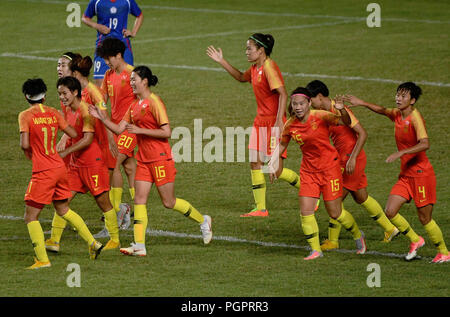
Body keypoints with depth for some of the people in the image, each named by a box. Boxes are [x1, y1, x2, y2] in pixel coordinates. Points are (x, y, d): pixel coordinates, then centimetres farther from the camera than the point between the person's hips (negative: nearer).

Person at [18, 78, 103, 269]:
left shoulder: (26, 116, -10)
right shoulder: (53, 113, 5)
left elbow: (24, 144, -18)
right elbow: (74, 134, 9)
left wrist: (29, 155, 3)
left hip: (43, 172, -6)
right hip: (59, 167, 6)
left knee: (31, 216, 1)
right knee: (63, 210, 24)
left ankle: (42, 260, -7)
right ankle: (93, 243, 22)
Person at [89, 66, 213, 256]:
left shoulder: (154, 102, -13)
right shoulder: (135, 106, 12)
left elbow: (166, 132, -17)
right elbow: (119, 129, 11)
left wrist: (140, 130, -19)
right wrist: (102, 118, -2)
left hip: (160, 159, -8)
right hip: (144, 160, 8)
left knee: (169, 202, 1)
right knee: (139, 200, -4)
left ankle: (203, 221, 23)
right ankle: (139, 246, -8)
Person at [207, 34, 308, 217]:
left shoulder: (269, 67, -17)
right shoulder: (255, 68, 11)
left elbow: (283, 94, -23)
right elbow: (241, 78, 33)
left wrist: (279, 121, -28)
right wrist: (222, 62, 27)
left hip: (274, 123, -9)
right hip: (260, 122, 9)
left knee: (276, 169, -9)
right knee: (255, 163, 4)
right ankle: (261, 208, 9)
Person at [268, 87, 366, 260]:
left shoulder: (320, 116, -16)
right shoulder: (290, 125, -3)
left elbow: (346, 122, -24)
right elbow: (282, 145, 13)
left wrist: (342, 110, -44)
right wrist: (272, 164, 0)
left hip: (329, 168, -4)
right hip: (308, 170, 4)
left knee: (335, 212, 2)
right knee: (306, 211, -7)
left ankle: (358, 235, 30)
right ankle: (315, 250, 6)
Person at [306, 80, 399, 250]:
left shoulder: (339, 109, -19)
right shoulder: (326, 112, 7)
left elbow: (363, 134, -20)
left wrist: (352, 158, -23)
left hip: (352, 159, -9)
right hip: (343, 159, 9)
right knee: (361, 197, 18)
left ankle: (332, 241, 5)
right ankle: (390, 229, 29)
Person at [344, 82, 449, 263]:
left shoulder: (415, 117, -17)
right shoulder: (397, 115, 6)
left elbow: (425, 144, -30)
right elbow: (382, 110, 28)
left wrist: (401, 153, -35)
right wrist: (361, 103, 21)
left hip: (421, 174, -8)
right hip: (405, 175, 8)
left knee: (425, 219, -1)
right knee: (390, 211, -4)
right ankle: (415, 240, 17)